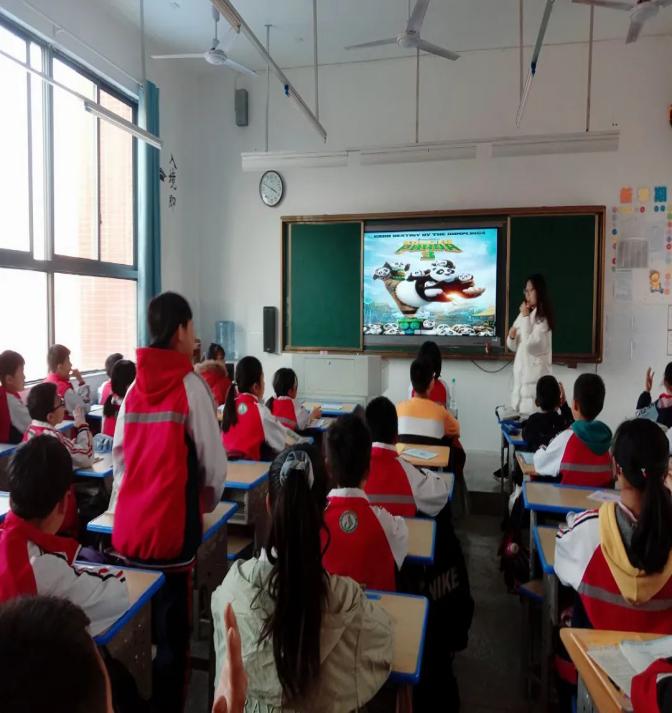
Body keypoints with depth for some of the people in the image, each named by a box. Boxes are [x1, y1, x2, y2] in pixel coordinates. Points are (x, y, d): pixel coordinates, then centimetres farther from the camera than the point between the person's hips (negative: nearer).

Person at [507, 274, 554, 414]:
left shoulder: (543, 317, -10)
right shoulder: (524, 314, 12)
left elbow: (529, 344, -20)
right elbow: (513, 347, 17)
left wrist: (525, 317, -13)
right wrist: (511, 336, -6)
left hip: (535, 377, -7)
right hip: (521, 375, 8)